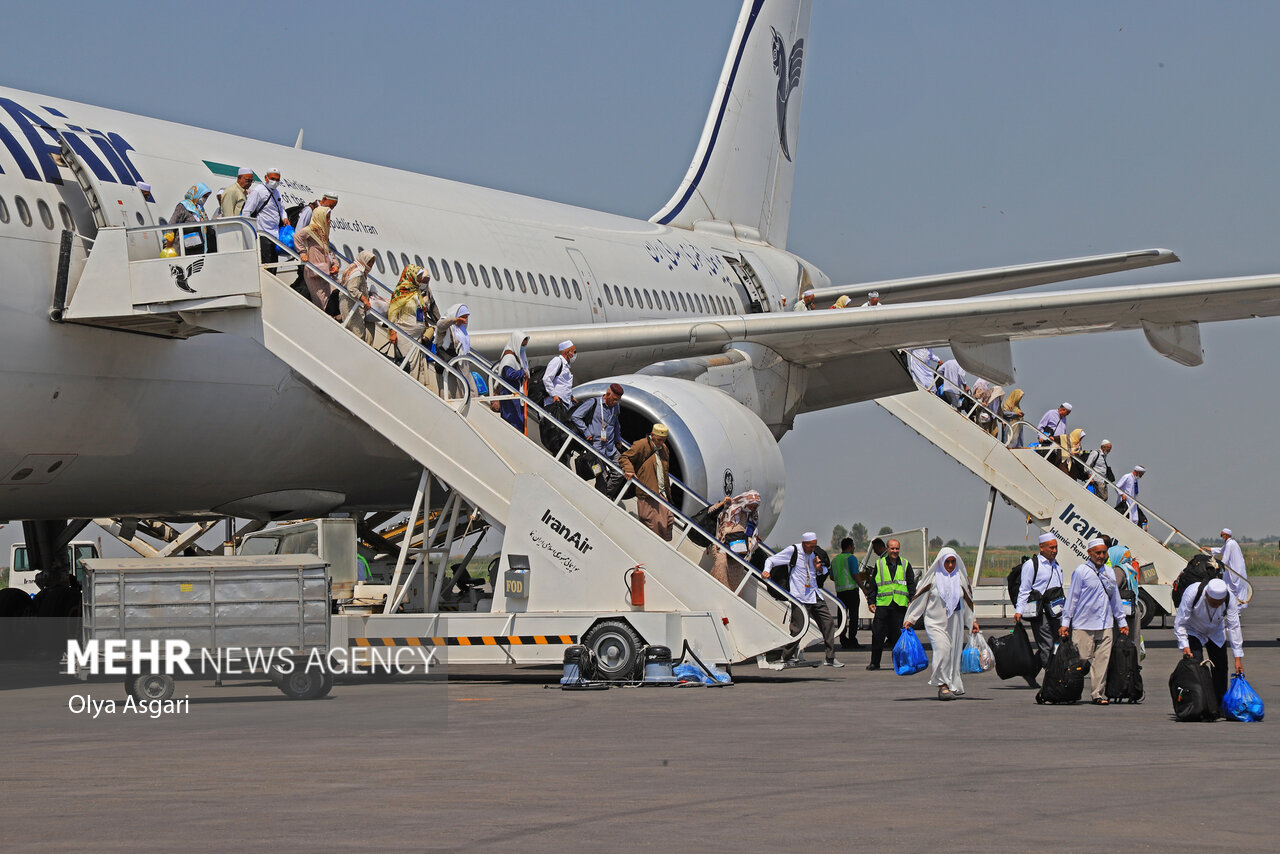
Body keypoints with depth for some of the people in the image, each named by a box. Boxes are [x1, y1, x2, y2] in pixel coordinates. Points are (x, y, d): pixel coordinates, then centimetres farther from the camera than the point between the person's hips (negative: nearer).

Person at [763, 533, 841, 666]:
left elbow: (820, 575, 26)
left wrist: (819, 569, 3)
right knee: (797, 628, -7)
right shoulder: (792, 551, -5)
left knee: (828, 622, -1)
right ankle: (787, 656, 13)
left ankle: (830, 658, 5)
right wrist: (767, 570, -19)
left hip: (814, 595, 6)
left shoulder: (814, 554, 13)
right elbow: (771, 560, 1)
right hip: (799, 597, -6)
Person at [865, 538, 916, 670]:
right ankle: (874, 663, 1)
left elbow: (911, 584, 11)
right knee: (878, 634, -5)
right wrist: (871, 602, 5)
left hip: (900, 605, 0)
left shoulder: (905, 564, 10)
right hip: (882, 604, 0)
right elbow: (872, 585, 12)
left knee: (898, 634, 2)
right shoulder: (879, 564, 10)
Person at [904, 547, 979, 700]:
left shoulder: (960, 578, 10)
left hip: (955, 623, 4)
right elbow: (920, 599, 4)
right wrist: (910, 619, 2)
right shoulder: (933, 578, -1)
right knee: (942, 648, -22)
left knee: (954, 653, 2)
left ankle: (952, 687, 12)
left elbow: (967, 601, 21)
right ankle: (942, 685, -20)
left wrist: (973, 621, 20)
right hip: (936, 622, -4)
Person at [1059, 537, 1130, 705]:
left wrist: (1122, 622, 26)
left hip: (1105, 626, 5)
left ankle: (1098, 694, 5)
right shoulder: (1081, 571, -1)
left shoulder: (1109, 572, 16)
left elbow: (1115, 598, 24)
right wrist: (1065, 622, -4)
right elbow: (1072, 597, -1)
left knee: (1102, 660, 0)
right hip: (1083, 626, -5)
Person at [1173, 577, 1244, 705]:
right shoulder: (1192, 593, -36)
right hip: (1193, 632, -3)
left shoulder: (1230, 599, -28)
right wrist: (1185, 646, -35)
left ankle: (1220, 704, 9)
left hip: (1216, 633, 3)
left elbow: (1234, 627, -23)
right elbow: (1180, 623, -27)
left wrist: (1238, 658, -24)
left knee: (1221, 667, -4)